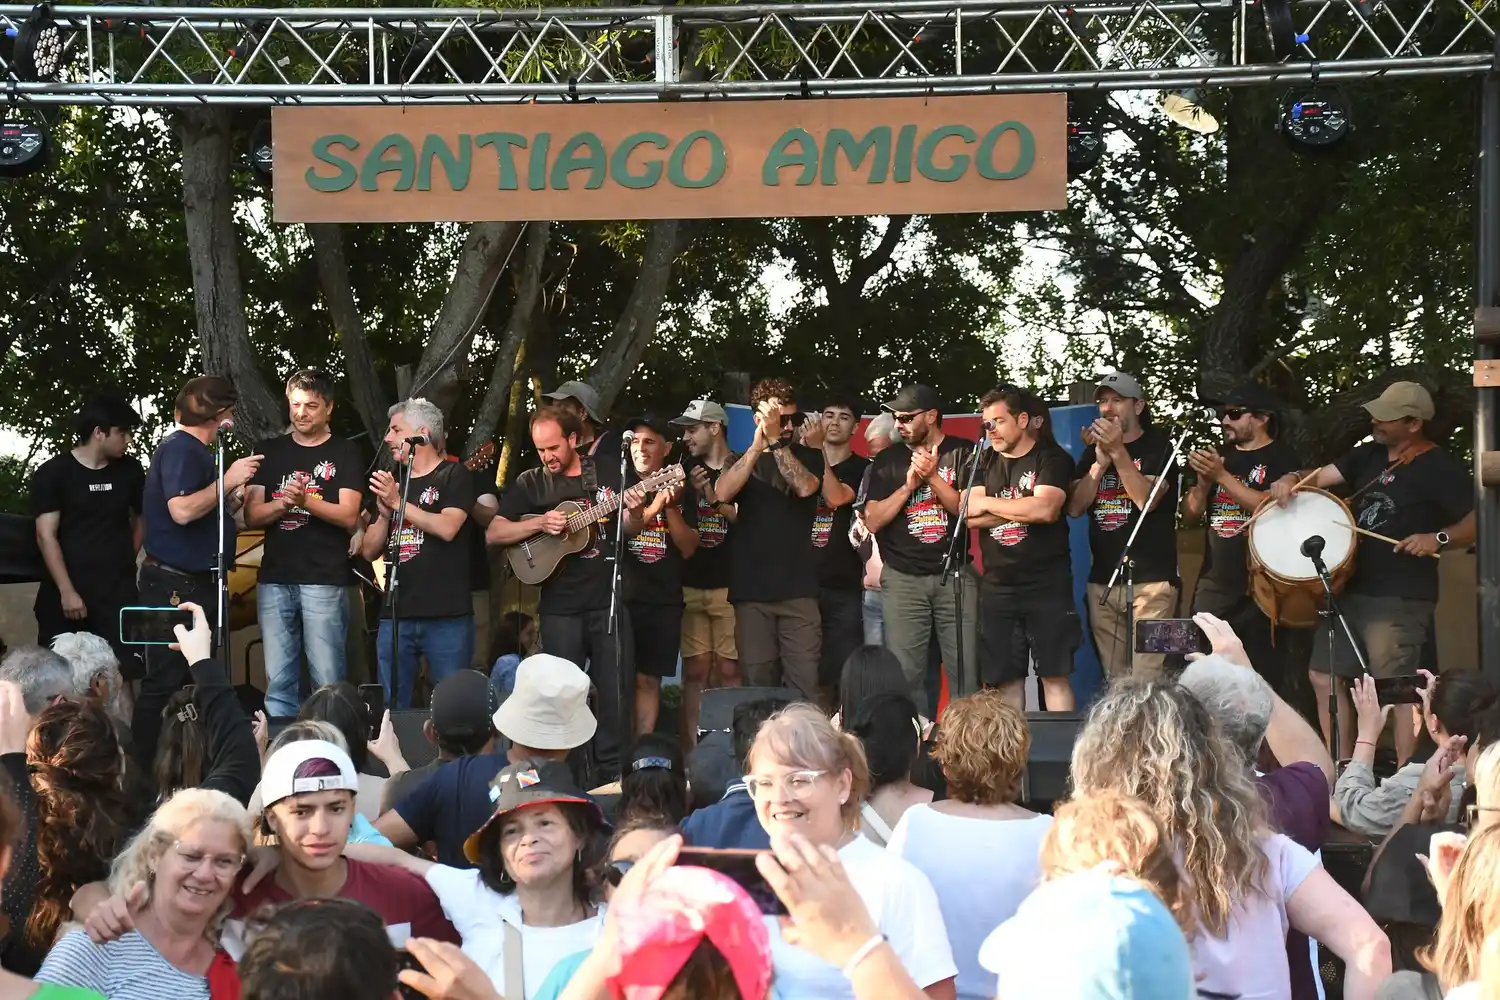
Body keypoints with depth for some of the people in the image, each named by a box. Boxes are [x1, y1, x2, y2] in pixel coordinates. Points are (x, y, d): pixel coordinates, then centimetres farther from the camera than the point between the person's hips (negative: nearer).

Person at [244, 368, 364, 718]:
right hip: (274, 579, 3)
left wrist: (305, 501, -19)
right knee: (278, 682, 4)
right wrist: (283, 504, -12)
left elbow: (349, 517, -4)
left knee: (328, 682, -5)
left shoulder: (344, 453, 6)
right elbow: (252, 516, 8)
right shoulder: (268, 451, 15)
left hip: (325, 580, -3)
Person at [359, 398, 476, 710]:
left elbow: (447, 528, -15)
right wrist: (384, 513, -1)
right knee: (392, 709, 7)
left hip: (447, 616, -6)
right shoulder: (390, 482, 19)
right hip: (395, 615, 6)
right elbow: (369, 551, 17)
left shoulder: (454, 476, 2)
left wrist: (397, 502, -10)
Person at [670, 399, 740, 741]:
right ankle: (690, 749, 3)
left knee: (730, 671, -5)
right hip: (692, 584, 4)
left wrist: (714, 498, -13)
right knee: (695, 673, 2)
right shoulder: (688, 469, 14)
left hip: (730, 585, -4)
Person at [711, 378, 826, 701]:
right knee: (757, 682, 0)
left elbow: (805, 486, -12)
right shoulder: (743, 460, 12)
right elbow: (722, 493, -9)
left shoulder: (807, 455, 10)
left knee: (805, 683, -10)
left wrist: (776, 440, -17)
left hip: (798, 589, -1)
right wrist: (758, 445, -16)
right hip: (751, 589, 1)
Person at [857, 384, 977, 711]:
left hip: (955, 575, -1)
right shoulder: (888, 461, 10)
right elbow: (873, 521, 2)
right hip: (903, 579, 1)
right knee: (905, 674, -2)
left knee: (966, 672, -4)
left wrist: (933, 477, -13)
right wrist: (909, 484, -8)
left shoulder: (962, 453, 5)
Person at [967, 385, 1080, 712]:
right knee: (1005, 679, 6)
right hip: (997, 587, 5)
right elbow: (970, 516, -1)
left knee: (1055, 675, -4)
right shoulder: (984, 464, 13)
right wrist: (1023, 509, -11)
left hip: (1047, 585, -5)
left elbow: (1045, 509, -18)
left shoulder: (1051, 458, -2)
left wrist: (988, 504, -7)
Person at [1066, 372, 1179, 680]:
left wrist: (1118, 451, -20)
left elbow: (1146, 500, -14)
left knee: (1147, 681, -14)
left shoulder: (1156, 446, 1)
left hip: (1150, 580, -5)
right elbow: (1074, 507, 4)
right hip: (1102, 580, 5)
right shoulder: (1094, 449, 15)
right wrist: (1100, 462, -8)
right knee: (1114, 680, 7)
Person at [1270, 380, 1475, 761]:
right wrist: (1293, 479, -9)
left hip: (1400, 599, -9)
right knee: (1324, 677, 12)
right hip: (1350, 589, 9)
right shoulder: (1370, 454, 13)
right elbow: (1322, 476, 11)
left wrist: (1438, 538, -27)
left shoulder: (1438, 468, -10)